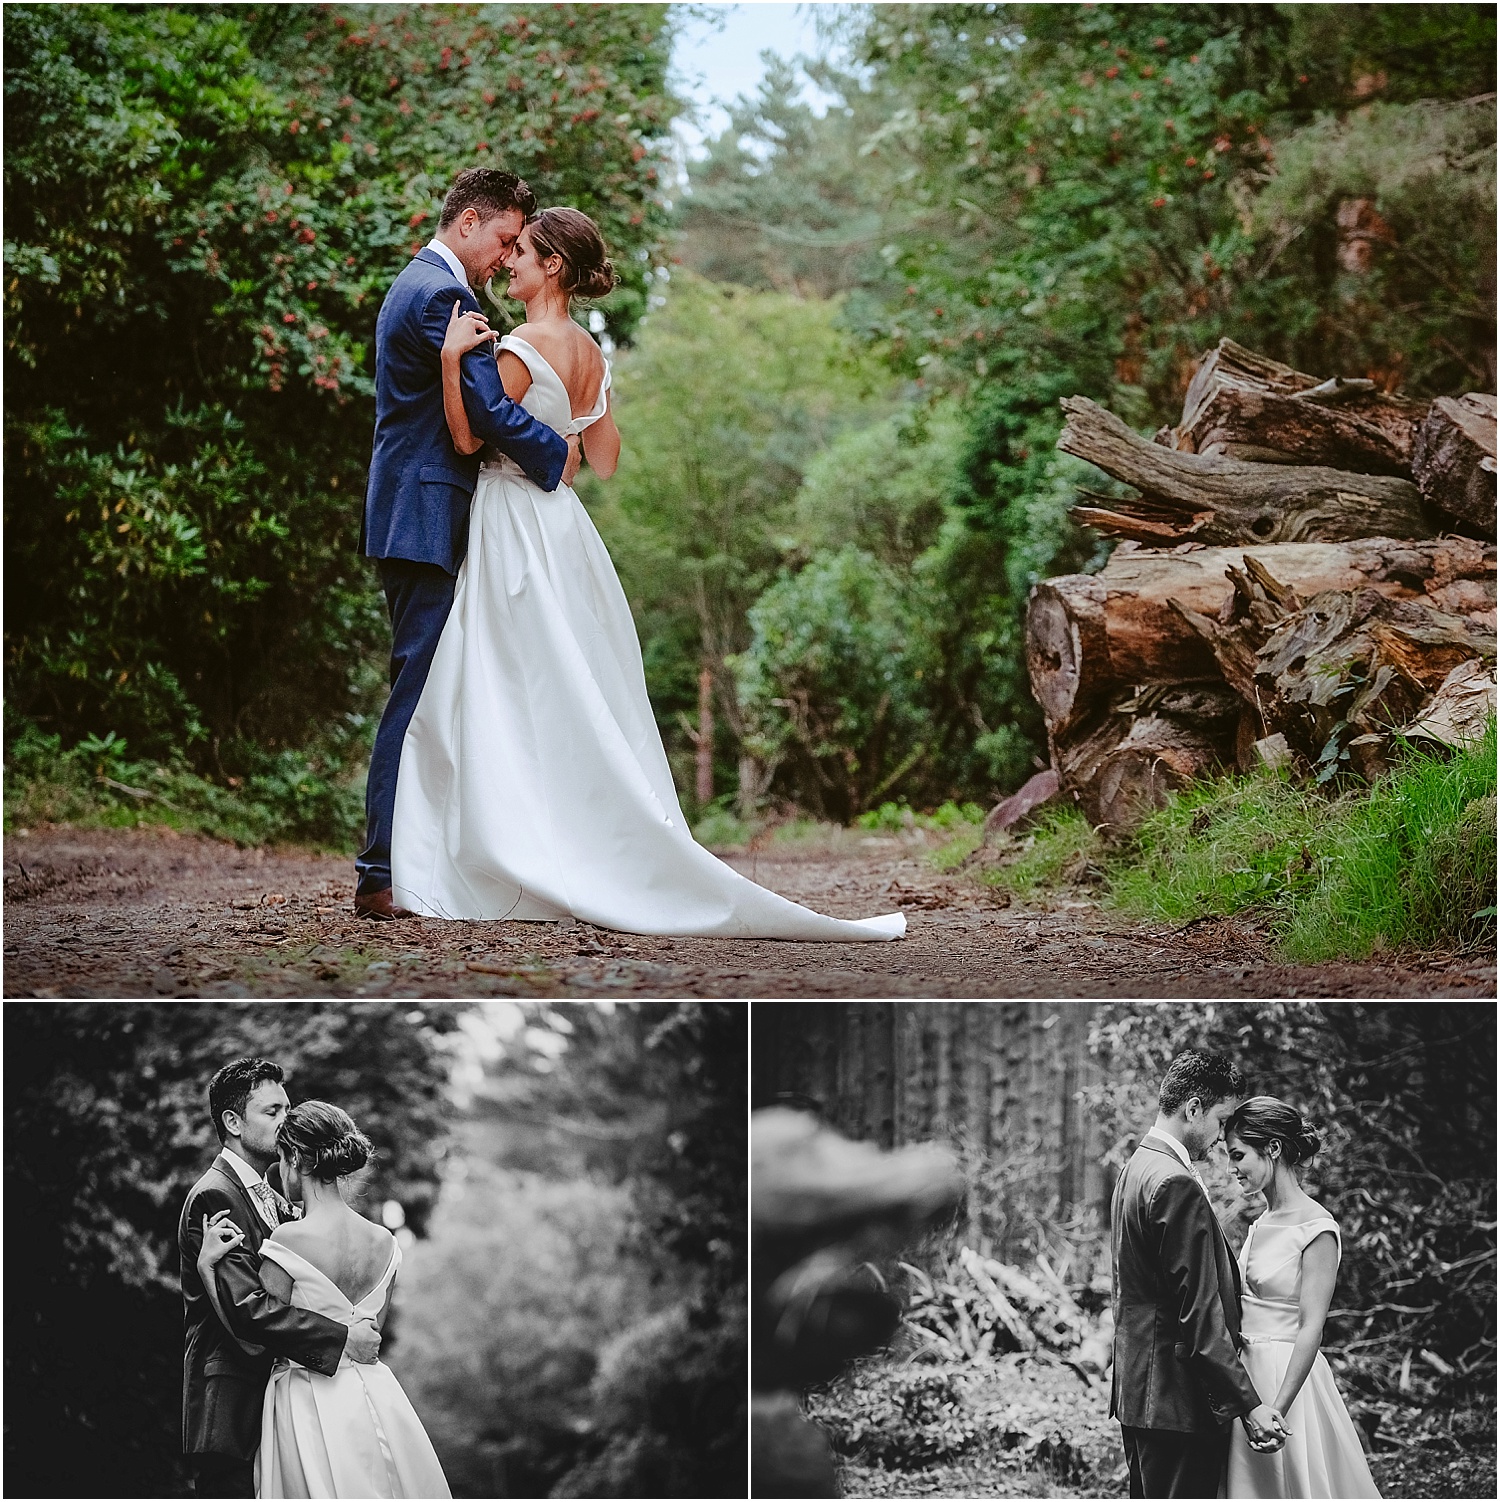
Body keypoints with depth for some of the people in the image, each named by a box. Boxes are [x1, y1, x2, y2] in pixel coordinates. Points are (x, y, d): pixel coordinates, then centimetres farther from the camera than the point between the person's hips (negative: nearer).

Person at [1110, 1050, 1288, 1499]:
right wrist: (1250, 1404, -18)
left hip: (1137, 1393, 11)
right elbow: (1200, 1313, -21)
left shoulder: (1136, 1169, 15)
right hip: (1177, 1399, -11)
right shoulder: (1178, 1186, -18)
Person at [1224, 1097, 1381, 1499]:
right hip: (1246, 1375, 7)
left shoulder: (1316, 1229, -13)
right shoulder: (1259, 1225, 10)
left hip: (1289, 1379, -7)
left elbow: (1311, 1328, -18)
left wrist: (1277, 1410, -23)